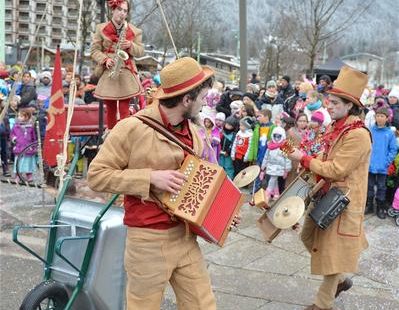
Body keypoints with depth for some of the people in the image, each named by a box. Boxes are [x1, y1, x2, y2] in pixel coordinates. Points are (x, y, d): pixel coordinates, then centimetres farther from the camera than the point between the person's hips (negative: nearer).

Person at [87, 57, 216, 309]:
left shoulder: (191, 131, 8)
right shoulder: (133, 128, -14)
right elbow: (96, 175, -13)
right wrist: (150, 178, -22)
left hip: (186, 237, 6)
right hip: (149, 241, -6)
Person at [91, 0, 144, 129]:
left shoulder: (133, 31, 6)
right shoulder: (101, 29, 2)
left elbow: (141, 51, 8)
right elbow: (94, 50, 2)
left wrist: (130, 46, -12)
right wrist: (105, 59, -16)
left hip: (126, 74, 0)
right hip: (108, 73, 0)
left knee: (124, 110, -3)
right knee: (110, 109, 8)